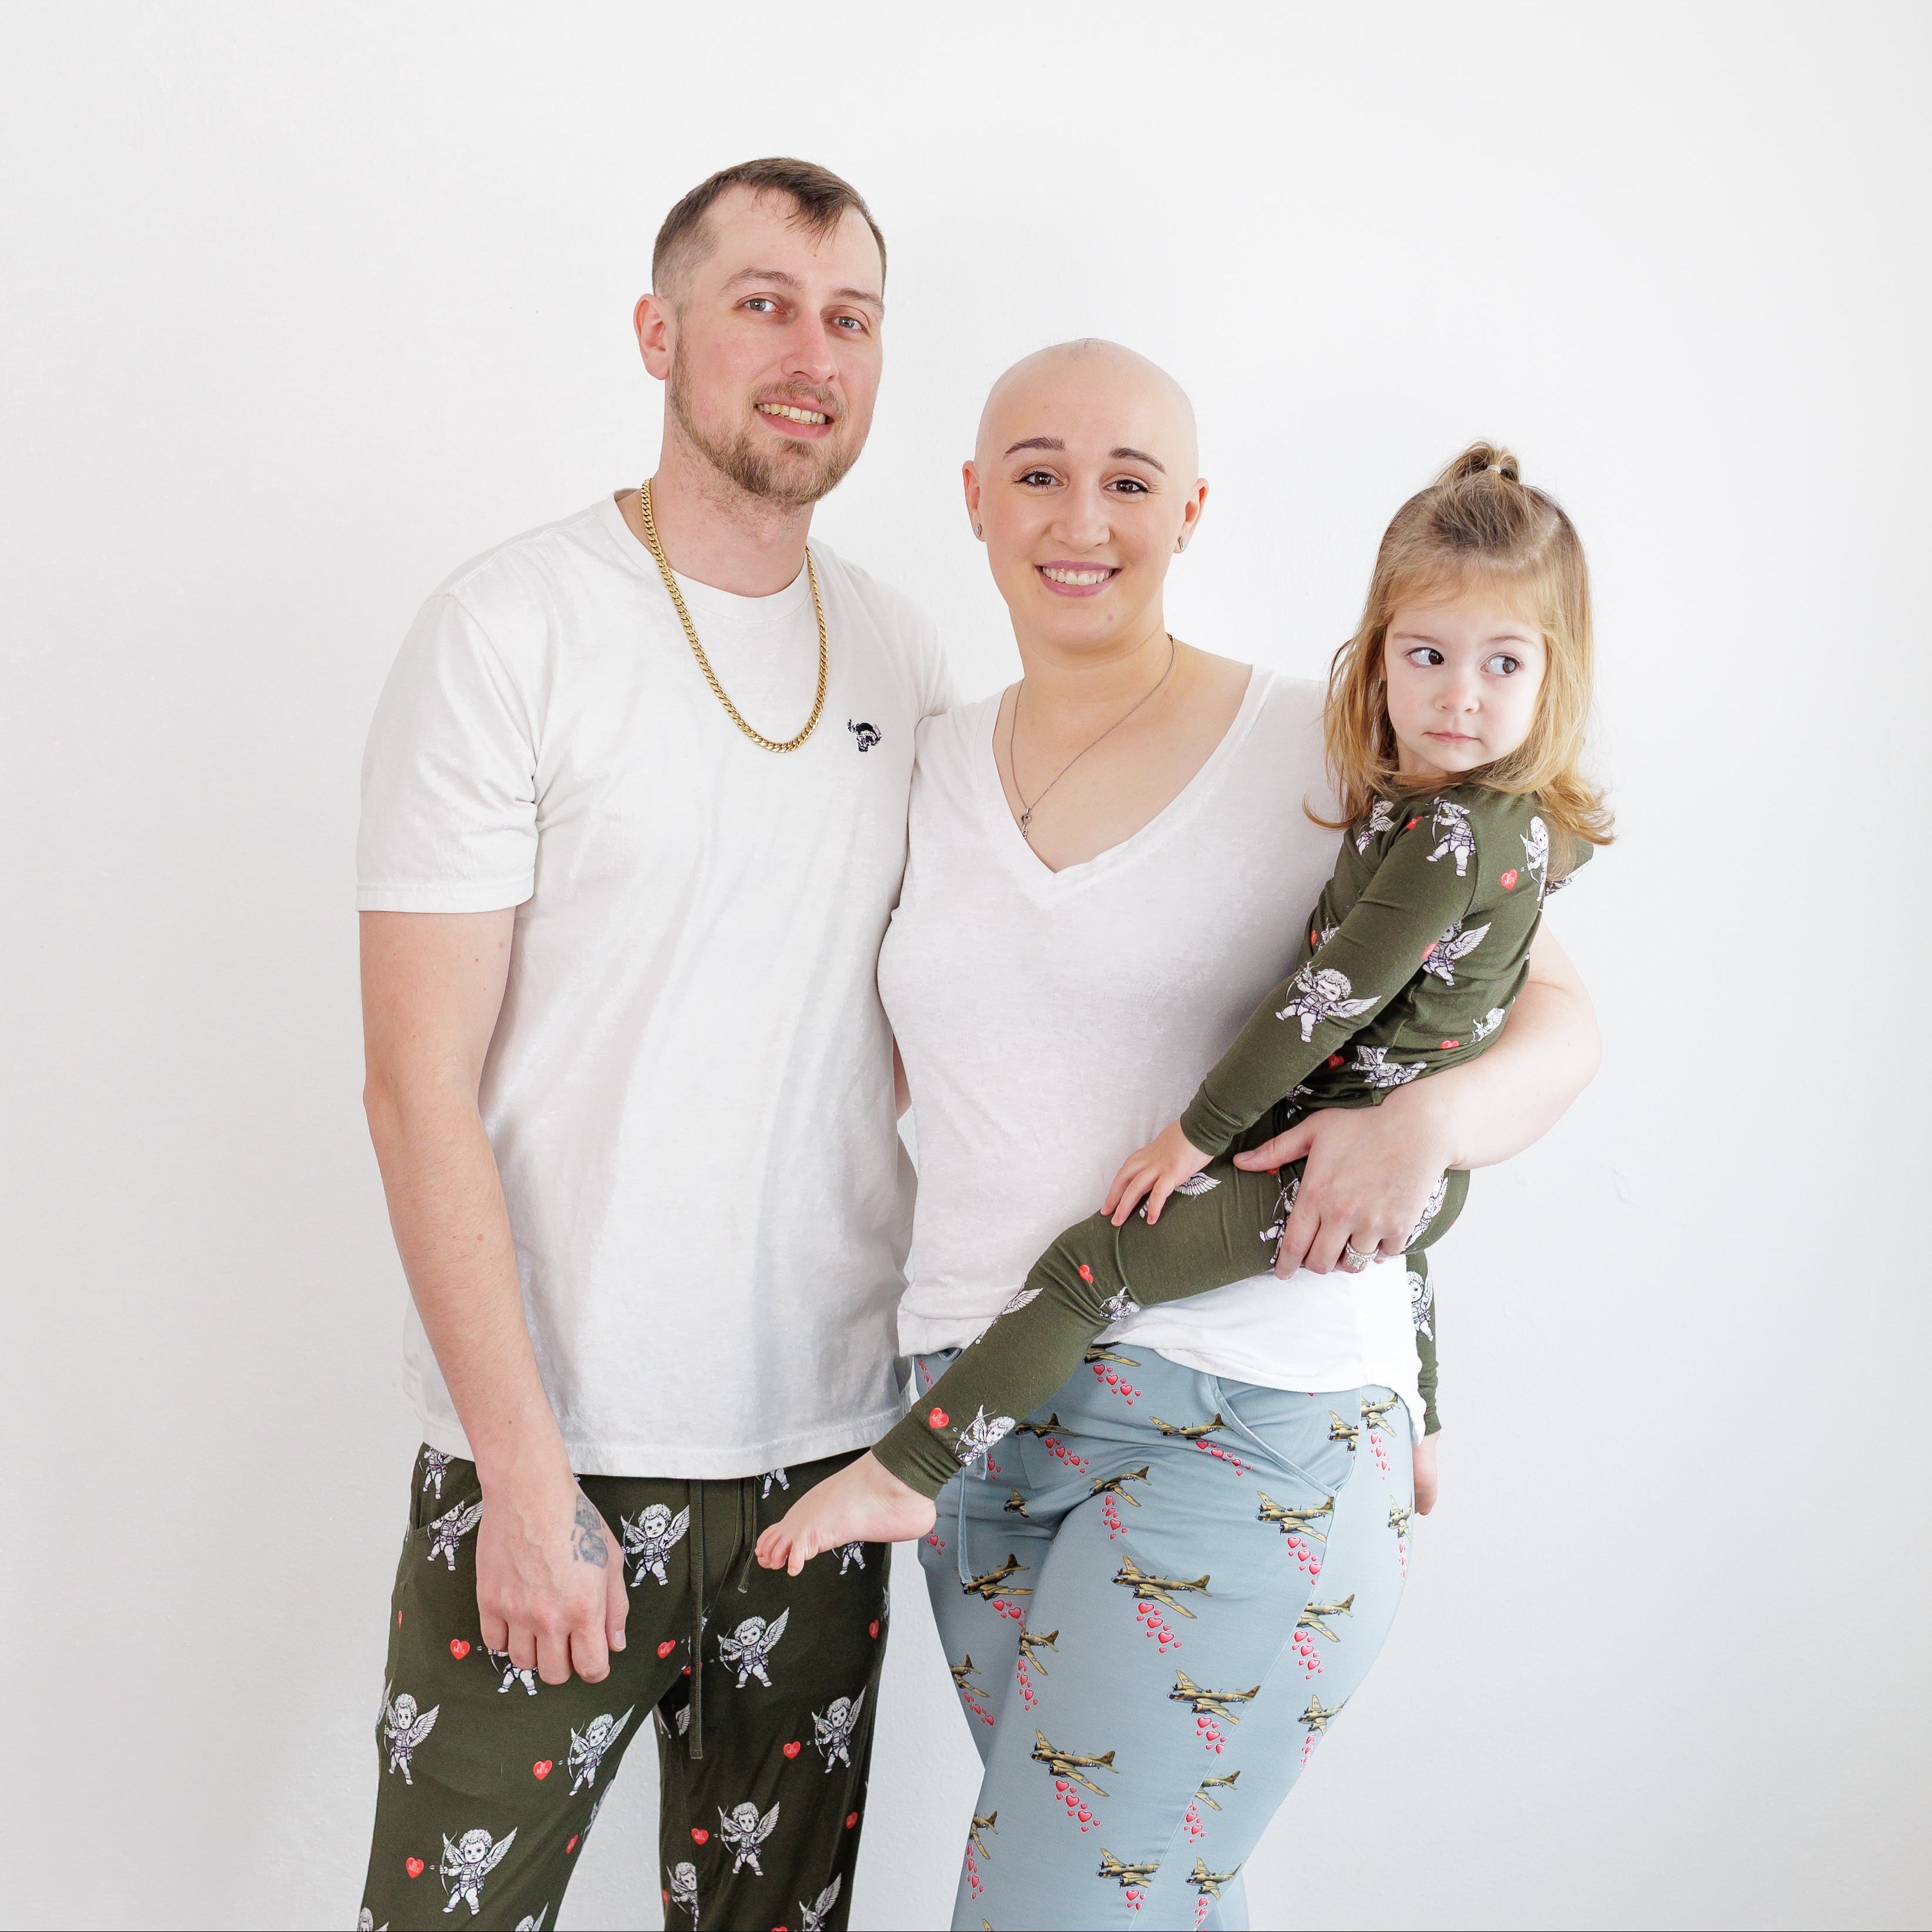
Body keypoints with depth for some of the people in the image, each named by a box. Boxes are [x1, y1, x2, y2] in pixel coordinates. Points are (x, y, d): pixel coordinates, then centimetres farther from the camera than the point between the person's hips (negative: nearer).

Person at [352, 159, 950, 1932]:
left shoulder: (903, 656, 7)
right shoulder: (513, 630, -9)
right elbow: (420, 1087, -11)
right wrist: (528, 1476, -15)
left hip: (830, 1435, 5)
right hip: (548, 1448, -4)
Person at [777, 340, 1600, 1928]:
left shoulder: (1325, 755, -5)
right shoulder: (929, 769, 9)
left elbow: (1555, 1015, -1)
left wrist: (1432, 1117, -20)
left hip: (1244, 1427, -5)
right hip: (974, 1420, 5)